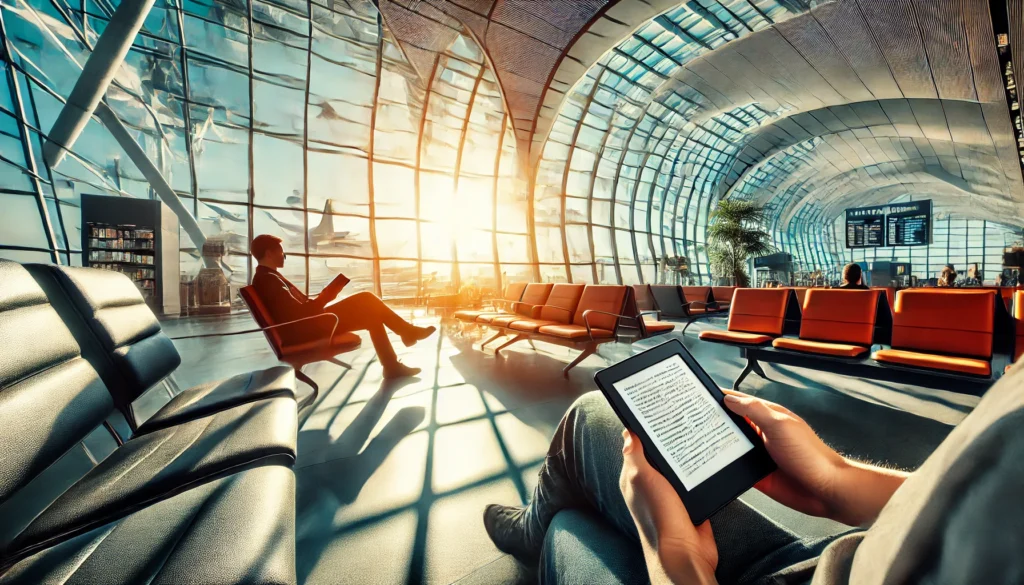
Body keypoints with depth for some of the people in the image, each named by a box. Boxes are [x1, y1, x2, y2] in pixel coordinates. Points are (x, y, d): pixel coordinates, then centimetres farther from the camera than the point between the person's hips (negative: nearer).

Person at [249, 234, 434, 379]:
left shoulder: (266, 277, 17)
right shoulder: (268, 279, -17)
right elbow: (300, 313, -23)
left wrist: (321, 299, 6)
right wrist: (325, 297, -13)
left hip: (306, 324, 11)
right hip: (304, 331, -11)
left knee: (370, 313, 4)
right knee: (366, 300, -13)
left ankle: (393, 366, 5)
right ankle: (408, 331, 2)